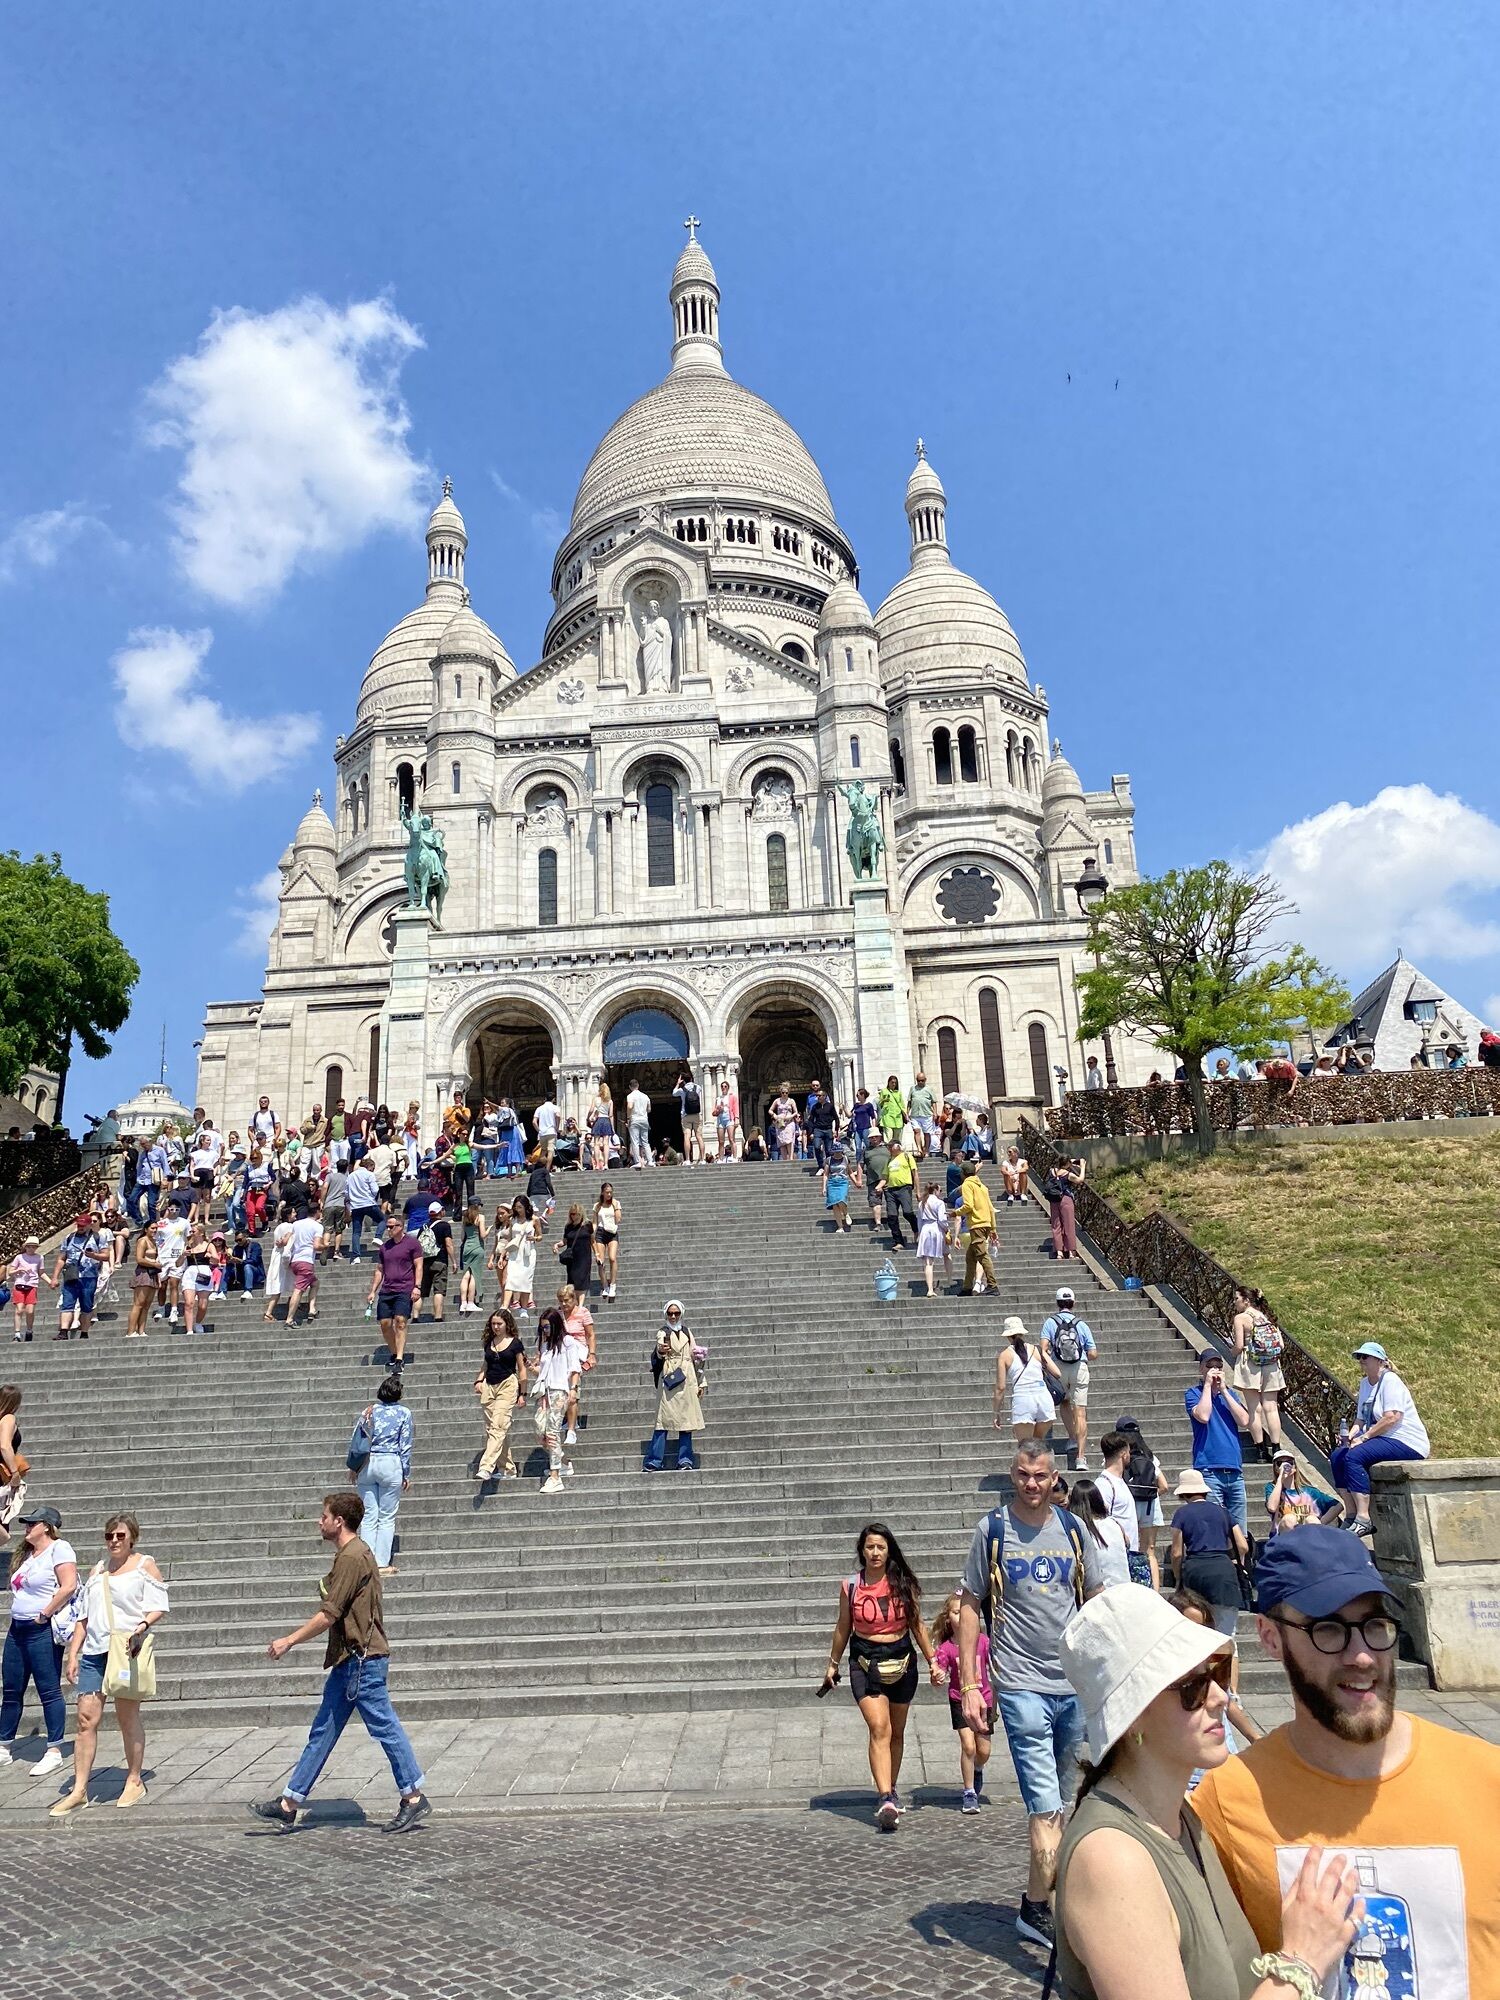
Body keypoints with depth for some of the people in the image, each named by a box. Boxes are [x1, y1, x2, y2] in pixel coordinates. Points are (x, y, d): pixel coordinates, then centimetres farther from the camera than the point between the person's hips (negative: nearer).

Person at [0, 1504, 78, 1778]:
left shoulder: (59, 1549, -12)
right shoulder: (28, 1553, 15)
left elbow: (69, 1586, -20)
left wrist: (43, 1615, -16)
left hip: (42, 1631, -9)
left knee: (49, 1691, -3)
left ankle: (54, 1751, 4)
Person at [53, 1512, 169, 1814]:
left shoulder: (144, 1565, 2)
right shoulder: (97, 1570, 18)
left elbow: (159, 1607, -5)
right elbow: (83, 1617, 19)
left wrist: (143, 1624, -23)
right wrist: (72, 1654, 11)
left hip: (127, 1650, -5)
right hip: (94, 1652, 5)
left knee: (127, 1716, 2)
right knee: (86, 1718, -1)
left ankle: (134, 1782, 15)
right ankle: (79, 1791, 5)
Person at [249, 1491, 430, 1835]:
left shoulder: (351, 1558, -17)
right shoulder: (353, 1553, 15)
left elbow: (329, 1614, -19)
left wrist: (289, 1641, -10)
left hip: (362, 1659, -11)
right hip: (350, 1660, 11)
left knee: (384, 1727, -2)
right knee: (322, 1731, 13)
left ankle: (414, 1798, 7)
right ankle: (289, 1805, 19)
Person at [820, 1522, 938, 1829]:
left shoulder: (902, 1584, -2)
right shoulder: (850, 1586, -4)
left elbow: (917, 1625, 8)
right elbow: (843, 1628, 8)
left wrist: (932, 1662, 9)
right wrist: (833, 1664, 15)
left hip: (902, 1660, 2)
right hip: (865, 1662, -2)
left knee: (896, 1733, 13)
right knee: (879, 1729, -17)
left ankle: (889, 1791, 29)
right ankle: (886, 1799, -24)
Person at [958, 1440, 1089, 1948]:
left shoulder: (1072, 1529, 5)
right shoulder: (992, 1529, -5)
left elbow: (1091, 1601, 14)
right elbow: (970, 1606, -1)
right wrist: (969, 1685, -6)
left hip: (1074, 1684, 4)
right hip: (1022, 1684, -4)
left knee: (1055, 1803, 16)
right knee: (1044, 1806, -10)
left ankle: (1039, 1900, 31)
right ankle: (1037, 1908, 2)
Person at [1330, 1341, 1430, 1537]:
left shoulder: (1390, 1380, -11)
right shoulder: (1365, 1383, 16)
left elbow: (1392, 1418, -22)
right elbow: (1361, 1419, 16)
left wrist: (1364, 1437, -19)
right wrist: (1350, 1436, -3)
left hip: (1407, 1443, -9)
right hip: (1382, 1440, 9)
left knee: (1354, 1456, -27)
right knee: (1337, 1456, -6)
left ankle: (1363, 1520, -27)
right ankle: (1351, 1516, -6)